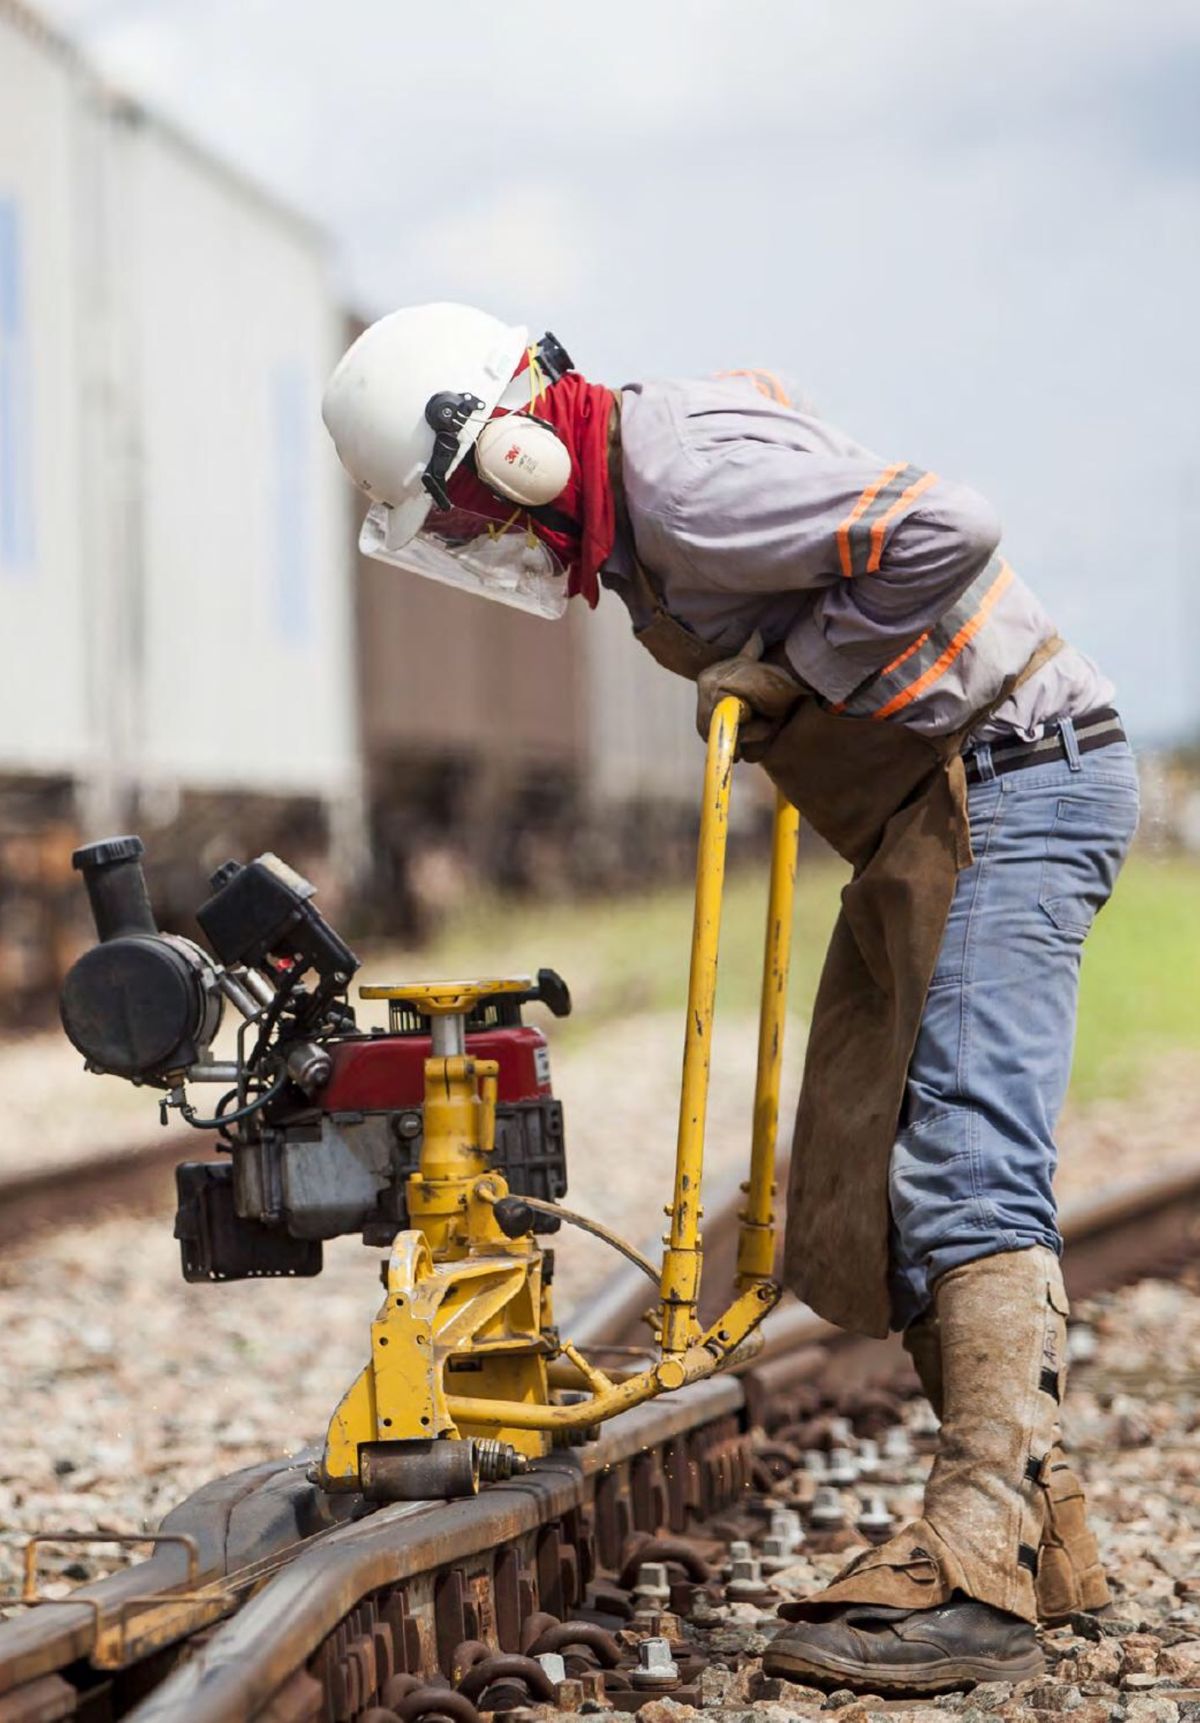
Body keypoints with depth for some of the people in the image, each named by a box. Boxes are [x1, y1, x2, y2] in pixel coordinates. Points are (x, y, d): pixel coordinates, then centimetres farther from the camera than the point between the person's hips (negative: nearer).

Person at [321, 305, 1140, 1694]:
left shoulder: (686, 484, -20)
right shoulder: (620, 511, 12)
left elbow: (944, 533, -27)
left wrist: (797, 668, -16)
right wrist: (758, 696, 9)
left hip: (1015, 782, -10)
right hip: (927, 821, 10)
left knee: (963, 1174, -19)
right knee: (863, 1200, 7)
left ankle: (978, 1573, -24)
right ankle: (1040, 1533, 11)